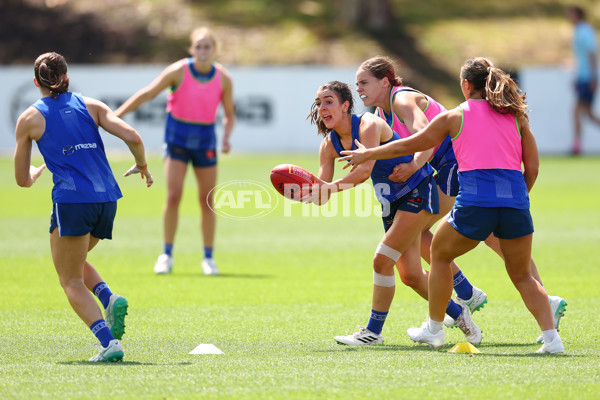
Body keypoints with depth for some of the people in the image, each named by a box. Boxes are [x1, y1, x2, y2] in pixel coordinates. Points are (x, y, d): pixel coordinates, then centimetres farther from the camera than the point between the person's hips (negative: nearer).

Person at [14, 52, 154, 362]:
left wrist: (37, 172, 35)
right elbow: (133, 138, 1)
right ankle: (110, 299, -1)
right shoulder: (90, 106, 13)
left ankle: (108, 342, -17)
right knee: (75, 263, 28)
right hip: (107, 198, 5)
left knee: (71, 280, 4)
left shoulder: (29, 119, 7)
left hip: (71, 200, -5)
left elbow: (23, 179, 12)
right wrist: (142, 166, 21)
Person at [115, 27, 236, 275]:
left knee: (207, 201, 3)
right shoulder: (179, 71, -12)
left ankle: (208, 257, 16)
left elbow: (229, 114, 7)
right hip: (177, 137, -2)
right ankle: (167, 255, 1)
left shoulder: (223, 78, -5)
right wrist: (115, 115, -15)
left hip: (205, 139, 2)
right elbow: (147, 94, -10)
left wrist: (226, 137, -12)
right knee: (173, 196, -11)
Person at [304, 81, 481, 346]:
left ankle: (373, 331, -5)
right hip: (392, 203, 8)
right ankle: (457, 313, 27)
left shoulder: (368, 125, -23)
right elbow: (322, 194, -7)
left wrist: (330, 187, -44)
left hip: (418, 192, -8)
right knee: (411, 276, 6)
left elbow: (365, 171, -36)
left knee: (382, 260, -15)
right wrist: (306, 191, -30)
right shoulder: (329, 145, -1)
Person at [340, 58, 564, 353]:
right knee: (522, 276, 16)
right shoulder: (516, 116, 17)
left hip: (475, 201, -3)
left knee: (439, 254, 23)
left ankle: (434, 329, 30)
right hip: (515, 201, 3)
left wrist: (367, 155, 33)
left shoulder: (456, 116, 11)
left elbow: (408, 145, 19)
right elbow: (532, 167, 13)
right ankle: (551, 337, -1)